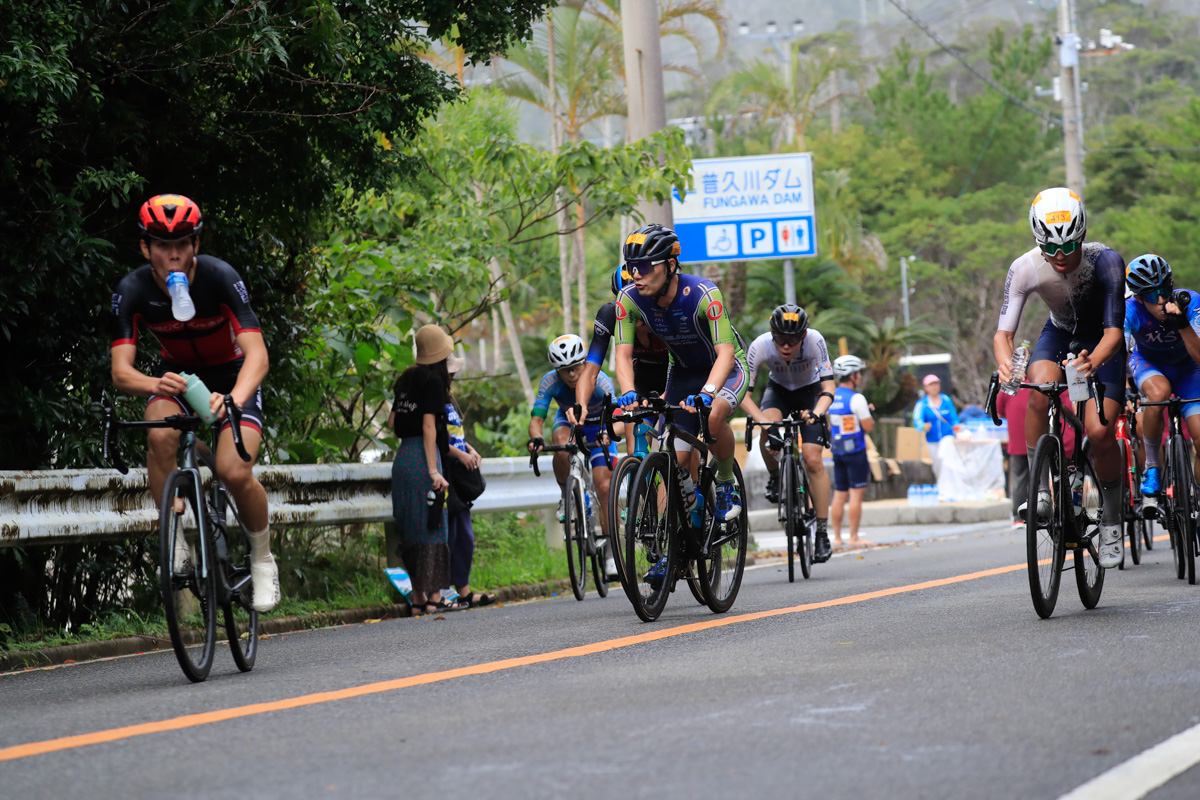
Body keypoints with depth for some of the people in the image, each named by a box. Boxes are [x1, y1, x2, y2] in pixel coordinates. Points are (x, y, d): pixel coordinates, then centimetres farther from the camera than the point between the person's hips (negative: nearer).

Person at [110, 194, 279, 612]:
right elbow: (121, 370, -27)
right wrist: (154, 385, -51)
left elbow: (257, 353, -37)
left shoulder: (220, 278, -28)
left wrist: (233, 400, -57)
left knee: (235, 473, -24)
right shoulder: (132, 291, -21)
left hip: (233, 377, -2)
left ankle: (263, 559, 4)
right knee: (161, 436, -32)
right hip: (176, 373, 2)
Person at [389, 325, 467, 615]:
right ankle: (434, 597, -5)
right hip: (422, 456, -8)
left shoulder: (408, 379, 13)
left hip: (402, 457, 8)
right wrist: (433, 470, -18)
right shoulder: (433, 380, -9)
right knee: (432, 528, -5)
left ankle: (418, 598, 12)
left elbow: (392, 422, 15)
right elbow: (429, 426, -15)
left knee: (412, 531, 9)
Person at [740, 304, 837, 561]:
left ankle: (823, 533, -8)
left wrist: (816, 414, -52)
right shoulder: (761, 346, -31)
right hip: (778, 389, 1)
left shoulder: (815, 340, -33)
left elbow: (828, 388, -33)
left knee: (813, 460, -15)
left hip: (809, 392, -1)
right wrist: (761, 419, -44)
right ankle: (774, 477, -2)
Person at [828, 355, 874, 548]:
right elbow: (869, 427, -15)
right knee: (856, 494, -3)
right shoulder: (856, 399, -14)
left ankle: (836, 537, 11)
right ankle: (854, 537, -4)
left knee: (839, 495, 10)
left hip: (837, 451, 7)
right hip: (855, 452, -7)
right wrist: (868, 414, 6)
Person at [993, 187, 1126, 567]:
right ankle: (1039, 486, -20)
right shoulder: (1025, 269, -27)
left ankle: (1112, 519, 3)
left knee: (1100, 431, -19)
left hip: (1101, 342, -2)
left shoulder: (1106, 261, -32)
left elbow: (1114, 331, -36)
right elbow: (1003, 332, -29)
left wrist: (1093, 362, -58)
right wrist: (1005, 363, -52)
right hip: (1059, 335, 2)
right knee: (1039, 389, -33)